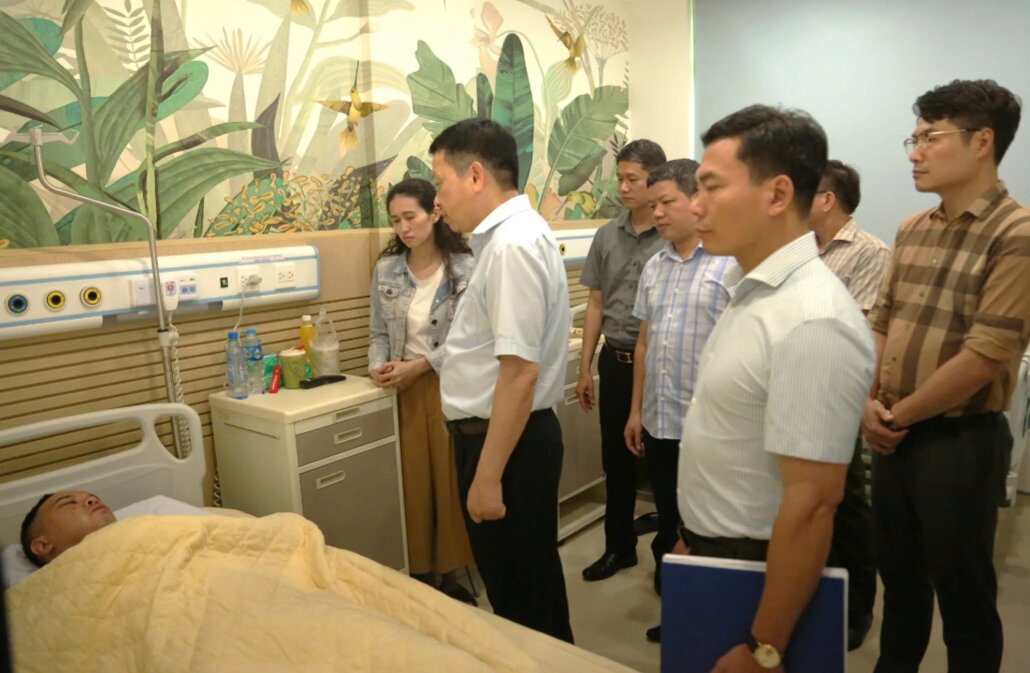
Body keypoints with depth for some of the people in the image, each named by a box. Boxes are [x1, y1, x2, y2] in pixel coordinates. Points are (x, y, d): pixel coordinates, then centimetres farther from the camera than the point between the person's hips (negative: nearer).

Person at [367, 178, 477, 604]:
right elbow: (379, 332, 8)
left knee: (450, 482, 6)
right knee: (412, 483, 8)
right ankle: (419, 574, 25)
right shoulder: (386, 270, 4)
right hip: (404, 390, 3)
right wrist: (378, 366, -11)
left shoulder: (465, 268, -8)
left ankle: (449, 574, 23)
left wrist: (418, 365, -16)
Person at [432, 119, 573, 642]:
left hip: (508, 441, -10)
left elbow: (520, 371, -27)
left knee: (519, 591, 9)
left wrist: (487, 477, -23)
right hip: (496, 433, 10)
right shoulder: (505, 237, 10)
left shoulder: (513, 245, -22)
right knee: (527, 581, 25)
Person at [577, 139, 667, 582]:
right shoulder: (607, 237, 6)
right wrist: (585, 368, 10)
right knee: (616, 461, 14)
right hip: (615, 362, 5)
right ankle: (619, 546, 32)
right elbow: (596, 304, 10)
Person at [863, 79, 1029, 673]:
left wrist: (898, 414, -10)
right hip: (895, 437, 7)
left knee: (964, 593, 11)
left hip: (961, 439, -6)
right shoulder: (913, 229, 7)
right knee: (899, 576, 22)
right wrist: (870, 402, -4)